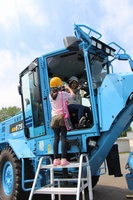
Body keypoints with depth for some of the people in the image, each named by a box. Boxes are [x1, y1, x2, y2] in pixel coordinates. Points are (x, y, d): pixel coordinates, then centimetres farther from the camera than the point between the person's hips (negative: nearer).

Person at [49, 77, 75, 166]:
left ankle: (56, 159, 5)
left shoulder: (50, 95, 8)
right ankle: (63, 159, -7)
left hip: (54, 118, 4)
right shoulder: (63, 93, -4)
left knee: (56, 138, 6)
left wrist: (60, 89, 33)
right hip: (62, 117, -4)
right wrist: (68, 88, 23)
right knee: (63, 138, -5)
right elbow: (73, 95, 9)